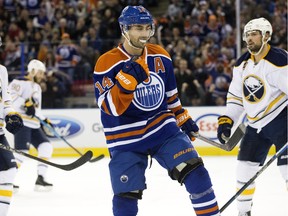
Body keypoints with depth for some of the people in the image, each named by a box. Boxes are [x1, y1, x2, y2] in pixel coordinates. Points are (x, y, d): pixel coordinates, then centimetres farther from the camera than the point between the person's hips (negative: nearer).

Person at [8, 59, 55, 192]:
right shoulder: (20, 82, -7)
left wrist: (45, 120, 25)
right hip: (22, 122, -9)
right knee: (22, 151, -19)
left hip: (34, 125, 9)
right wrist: (25, 104, -30)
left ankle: (40, 179, 2)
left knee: (46, 147, 0)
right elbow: (10, 96, -23)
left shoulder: (37, 87, 24)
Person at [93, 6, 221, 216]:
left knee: (195, 171, -11)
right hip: (127, 140, -4)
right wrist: (127, 80, -33)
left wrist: (182, 117, 22)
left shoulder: (160, 56, 3)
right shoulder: (107, 63, -13)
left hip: (163, 128, 4)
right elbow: (110, 107, -21)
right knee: (126, 196, -4)